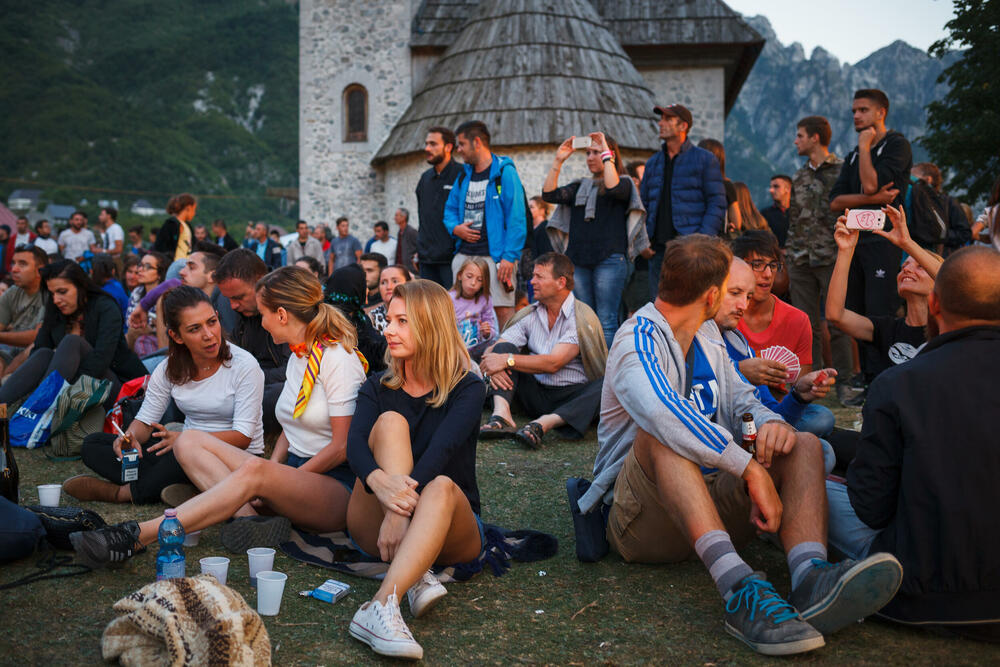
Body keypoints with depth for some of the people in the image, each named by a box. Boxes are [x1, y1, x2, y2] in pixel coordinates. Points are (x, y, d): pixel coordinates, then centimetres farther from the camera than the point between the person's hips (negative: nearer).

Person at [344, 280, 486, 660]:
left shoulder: (467, 389, -3)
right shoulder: (378, 390, 8)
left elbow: (439, 451, -21)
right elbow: (354, 446, -13)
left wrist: (402, 510, -37)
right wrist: (377, 481, -36)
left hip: (449, 530, -2)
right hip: (376, 527, 2)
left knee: (442, 486, -36)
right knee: (390, 421, -22)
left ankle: (381, 607, -51)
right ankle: (416, 575, -36)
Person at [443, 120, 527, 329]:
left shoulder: (504, 172, -5)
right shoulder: (464, 174, 16)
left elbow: (517, 218, -10)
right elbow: (450, 209, 25)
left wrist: (509, 257, -17)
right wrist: (455, 228, 1)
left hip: (494, 256, -7)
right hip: (463, 255, 7)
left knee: (503, 310, -11)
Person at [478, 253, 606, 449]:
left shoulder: (582, 317, -8)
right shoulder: (529, 315, 8)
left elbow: (553, 363, -19)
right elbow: (492, 351, 2)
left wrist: (507, 360, -24)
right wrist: (492, 367, -22)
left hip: (572, 396, -4)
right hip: (536, 394, 4)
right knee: (503, 348, -11)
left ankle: (543, 423, -45)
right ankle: (502, 415, -33)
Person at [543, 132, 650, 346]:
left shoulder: (624, 184, 8)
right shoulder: (580, 186, 21)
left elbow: (613, 188, -16)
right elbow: (549, 194, 8)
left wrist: (606, 154, -9)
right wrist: (558, 161, 4)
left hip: (609, 259, -5)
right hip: (577, 260, 5)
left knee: (606, 322, -8)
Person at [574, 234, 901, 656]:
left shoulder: (707, 334, 16)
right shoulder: (638, 341, -12)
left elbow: (740, 399, 15)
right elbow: (661, 410, -32)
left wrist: (770, 422, -11)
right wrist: (751, 468, -35)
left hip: (712, 501, 7)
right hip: (645, 521, -7)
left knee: (803, 446, -10)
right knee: (660, 432, -34)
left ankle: (809, 575, -38)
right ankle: (739, 588, -50)